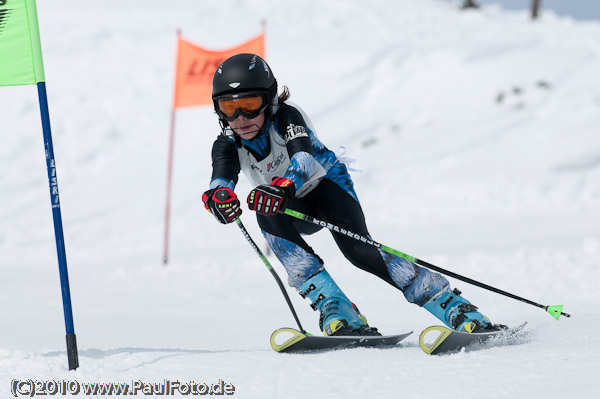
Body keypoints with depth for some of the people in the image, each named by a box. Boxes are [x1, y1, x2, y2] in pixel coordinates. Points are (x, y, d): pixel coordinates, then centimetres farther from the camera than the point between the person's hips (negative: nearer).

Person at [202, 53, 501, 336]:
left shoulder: (286, 117, -26)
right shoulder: (228, 144, -15)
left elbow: (303, 158, -45)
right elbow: (221, 177, -34)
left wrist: (284, 185, -68)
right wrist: (218, 196, -60)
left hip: (326, 182, -4)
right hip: (294, 207, 4)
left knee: (356, 248, -30)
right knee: (267, 216, -32)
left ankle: (458, 309, -32)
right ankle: (335, 310, -36)